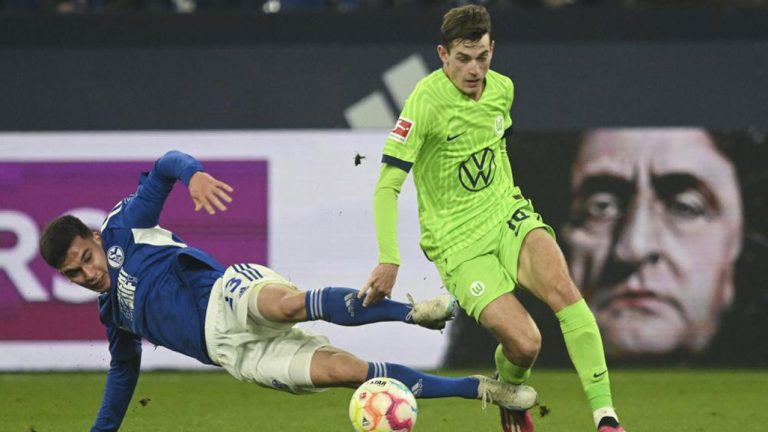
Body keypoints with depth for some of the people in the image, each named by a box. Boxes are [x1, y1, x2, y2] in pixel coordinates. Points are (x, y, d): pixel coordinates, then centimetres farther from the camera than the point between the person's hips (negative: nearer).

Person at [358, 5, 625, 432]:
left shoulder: (502, 89, 3)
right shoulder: (427, 101, -17)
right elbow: (387, 186, -19)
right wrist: (389, 261, -27)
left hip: (507, 216, 5)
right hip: (458, 241, -5)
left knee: (562, 289, -25)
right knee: (524, 343, -20)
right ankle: (509, 392, 18)